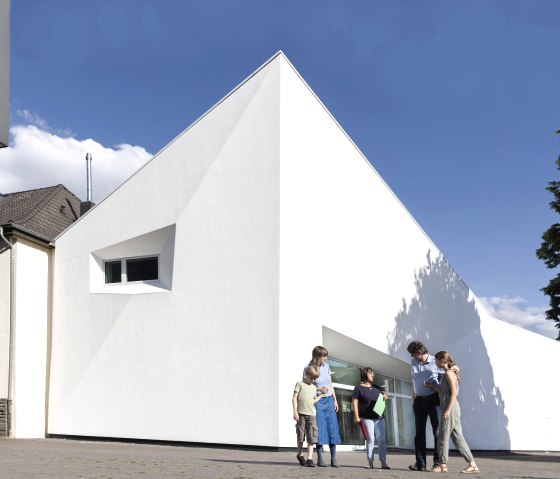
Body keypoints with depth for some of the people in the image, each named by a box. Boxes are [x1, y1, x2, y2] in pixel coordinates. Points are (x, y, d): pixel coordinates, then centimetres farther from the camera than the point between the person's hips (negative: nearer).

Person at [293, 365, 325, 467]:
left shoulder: (314, 387, 17)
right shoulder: (300, 384, 2)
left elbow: (313, 401, 16)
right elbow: (294, 398, -2)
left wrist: (322, 394, 9)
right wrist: (295, 412, -9)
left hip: (311, 414, 4)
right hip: (301, 413, -3)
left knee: (311, 438, -4)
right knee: (300, 436, 7)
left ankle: (310, 459, -3)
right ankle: (300, 455, 28)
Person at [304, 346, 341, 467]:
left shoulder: (326, 366, 8)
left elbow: (330, 384, 14)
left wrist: (335, 400, 11)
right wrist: (319, 389, -18)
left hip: (329, 400, 4)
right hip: (318, 401, -4)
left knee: (333, 428, 0)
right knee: (320, 428, -3)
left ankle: (333, 459, 5)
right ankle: (320, 459, 6)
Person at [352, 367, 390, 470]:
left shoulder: (376, 387, 16)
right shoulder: (358, 388, -1)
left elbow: (383, 396, 29)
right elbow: (355, 402, -6)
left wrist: (385, 397, 4)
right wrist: (356, 416, -14)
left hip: (379, 417, 5)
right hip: (367, 417, -5)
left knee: (381, 439, 0)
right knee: (370, 439, -4)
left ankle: (383, 462, 3)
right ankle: (370, 462, 5)